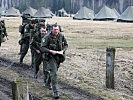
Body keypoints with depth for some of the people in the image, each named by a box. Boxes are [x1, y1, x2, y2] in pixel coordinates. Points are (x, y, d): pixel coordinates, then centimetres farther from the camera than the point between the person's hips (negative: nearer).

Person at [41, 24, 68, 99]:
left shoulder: (61, 36, -3)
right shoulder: (47, 37, -16)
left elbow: (66, 45, 10)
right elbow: (42, 48, -17)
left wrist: (63, 50, -10)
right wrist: (51, 51, -28)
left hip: (59, 56, 5)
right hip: (51, 57, -5)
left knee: (55, 71, 20)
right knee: (54, 73, -13)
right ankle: (55, 92, -14)